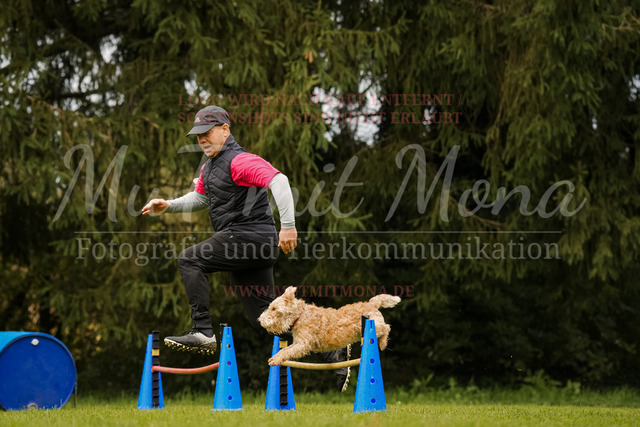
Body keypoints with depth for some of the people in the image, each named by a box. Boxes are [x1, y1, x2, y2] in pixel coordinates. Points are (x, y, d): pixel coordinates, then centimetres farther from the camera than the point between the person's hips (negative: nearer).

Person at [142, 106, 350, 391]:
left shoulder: (239, 161, -12)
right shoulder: (209, 166, 19)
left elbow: (278, 181, -25)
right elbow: (199, 198, 34)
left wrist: (288, 226, -33)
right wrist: (168, 206, 17)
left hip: (251, 235, -10)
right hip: (245, 247, 10)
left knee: (190, 260, -16)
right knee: (265, 316, 9)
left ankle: (203, 333, -19)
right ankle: (331, 352, 13)